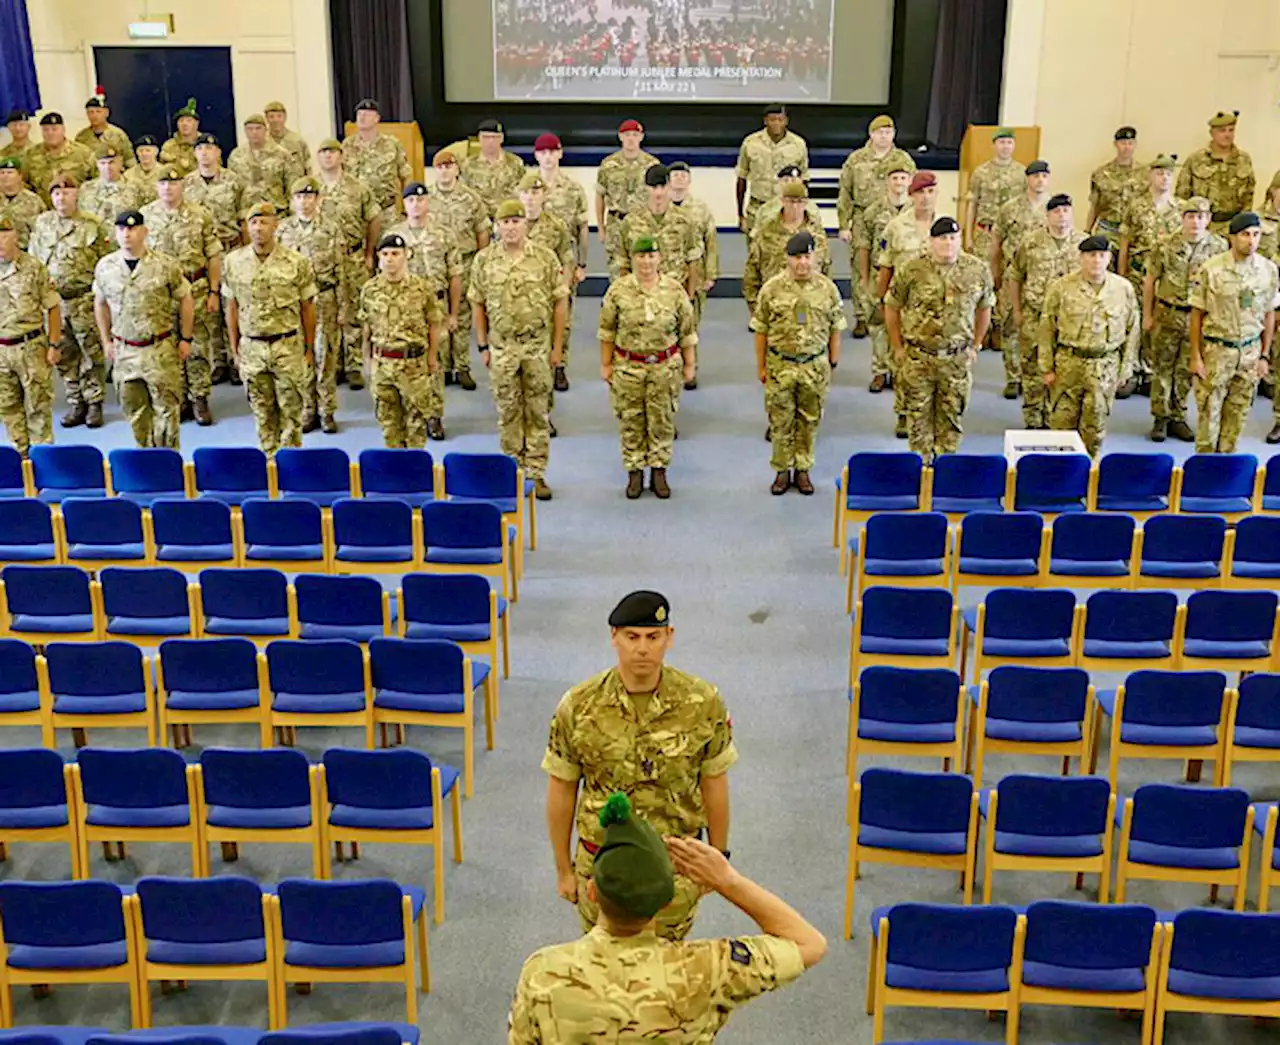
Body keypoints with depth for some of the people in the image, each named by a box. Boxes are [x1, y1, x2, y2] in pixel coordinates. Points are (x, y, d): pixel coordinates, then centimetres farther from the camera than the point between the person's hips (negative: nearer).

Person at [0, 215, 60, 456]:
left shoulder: (34, 269, -5)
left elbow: (53, 309, -2)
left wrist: (53, 345, -5)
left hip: (31, 347, -3)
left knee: (38, 404, 3)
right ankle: (20, 453, 22)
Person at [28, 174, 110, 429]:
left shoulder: (93, 225, -1)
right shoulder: (41, 224, 8)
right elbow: (33, 261, 13)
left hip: (86, 300, -3)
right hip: (54, 300, 3)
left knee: (92, 353, 1)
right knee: (64, 356, 8)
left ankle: (94, 403, 11)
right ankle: (76, 403, 18)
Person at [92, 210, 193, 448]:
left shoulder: (165, 265, -6)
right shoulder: (105, 267, 2)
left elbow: (185, 300, 3)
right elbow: (100, 304, 16)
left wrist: (185, 339, 2)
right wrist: (107, 341, 13)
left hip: (161, 350, -3)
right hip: (124, 352, 3)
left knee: (166, 408, 1)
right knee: (135, 410, 10)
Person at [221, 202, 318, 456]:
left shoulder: (296, 263, -5)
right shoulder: (234, 262, 1)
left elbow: (307, 308, 1)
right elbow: (232, 308, 8)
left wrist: (309, 348, 1)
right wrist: (235, 347, 8)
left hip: (288, 347, -2)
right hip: (251, 348, 2)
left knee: (291, 409, 3)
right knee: (263, 411, 10)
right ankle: (269, 460, 22)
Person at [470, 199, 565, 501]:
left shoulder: (545, 258, -3)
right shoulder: (484, 260, -1)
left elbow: (560, 302, 0)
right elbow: (478, 304, 6)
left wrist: (557, 346, -2)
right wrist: (483, 346, 3)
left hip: (538, 346, 0)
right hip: (502, 348, 1)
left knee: (538, 412, 5)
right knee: (508, 412, 7)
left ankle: (536, 473, 13)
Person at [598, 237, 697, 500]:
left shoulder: (675, 290, -4)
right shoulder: (618, 290, -6)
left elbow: (687, 331, 3)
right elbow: (607, 331, 1)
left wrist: (690, 364, 5)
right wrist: (605, 364, 1)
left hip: (665, 366, 0)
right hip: (627, 366, 0)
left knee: (662, 421, 8)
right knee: (631, 421, 7)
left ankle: (659, 472, 20)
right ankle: (634, 473, 19)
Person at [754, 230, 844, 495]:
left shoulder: (827, 288, -4)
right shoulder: (772, 288, -6)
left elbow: (835, 329, 4)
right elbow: (761, 331, 0)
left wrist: (833, 364, 5)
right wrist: (761, 366, 1)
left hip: (815, 366, 1)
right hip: (780, 366, -1)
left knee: (809, 421, 10)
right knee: (780, 421, 7)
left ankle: (803, 469, 23)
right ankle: (782, 471, 20)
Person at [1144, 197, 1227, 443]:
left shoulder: (1219, 247, -3)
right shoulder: (1166, 245, -6)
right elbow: (1150, 281, 2)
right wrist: (1147, 315, 2)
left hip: (1199, 318, 1)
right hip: (1167, 315, -1)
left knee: (1186, 370, 9)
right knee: (1162, 368, 6)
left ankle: (1178, 418, 22)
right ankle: (1161, 418, 16)